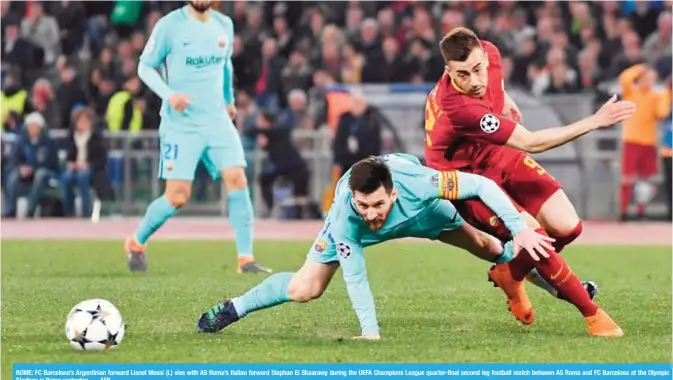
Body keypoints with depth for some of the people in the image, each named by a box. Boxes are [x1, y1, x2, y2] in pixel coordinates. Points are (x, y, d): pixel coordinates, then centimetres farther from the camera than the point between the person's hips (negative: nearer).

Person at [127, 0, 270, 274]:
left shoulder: (224, 25, 8)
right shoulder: (170, 25, -8)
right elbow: (145, 67, -4)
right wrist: (169, 94, -20)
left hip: (217, 120, 4)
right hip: (180, 124, -4)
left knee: (236, 179, -13)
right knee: (177, 197, -7)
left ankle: (246, 259, -9)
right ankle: (136, 242, 19)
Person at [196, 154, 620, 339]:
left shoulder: (417, 184, -46)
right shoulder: (346, 218, -44)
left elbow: (483, 184, -36)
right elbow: (355, 277, -35)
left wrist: (521, 230, -40)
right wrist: (370, 331, -40)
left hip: (418, 211, 2)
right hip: (352, 231, -1)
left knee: (486, 246, 10)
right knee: (303, 290, -12)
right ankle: (233, 308, 13)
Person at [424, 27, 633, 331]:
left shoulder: (488, 53, -18)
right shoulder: (457, 106, -39)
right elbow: (530, 143, -37)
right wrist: (594, 122, -37)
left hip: (498, 158, 7)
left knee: (567, 226, -6)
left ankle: (511, 271, 22)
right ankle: (592, 314, -5)